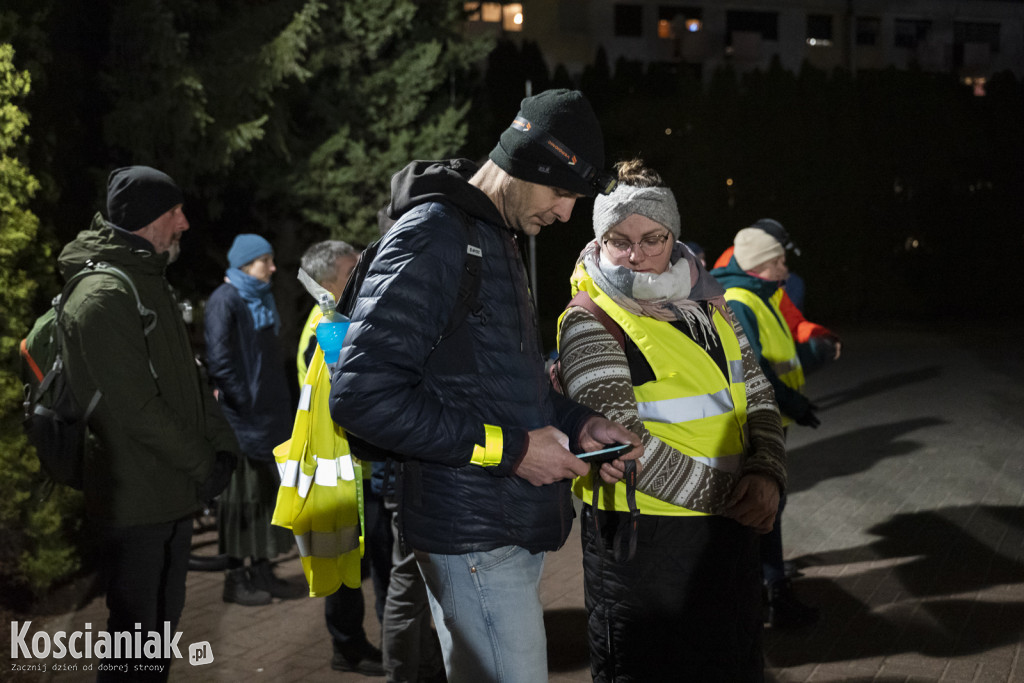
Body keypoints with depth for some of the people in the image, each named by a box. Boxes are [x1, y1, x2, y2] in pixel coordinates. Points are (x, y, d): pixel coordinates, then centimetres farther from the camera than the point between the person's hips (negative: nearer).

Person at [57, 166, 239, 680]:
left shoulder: (151, 283, 15)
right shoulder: (103, 296, -18)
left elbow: (188, 376, 18)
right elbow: (136, 407, -22)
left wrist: (222, 443, 5)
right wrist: (204, 466, -13)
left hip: (174, 495, 10)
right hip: (136, 503, -10)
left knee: (163, 622, 19)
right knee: (138, 634, 0)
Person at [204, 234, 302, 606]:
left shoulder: (262, 297, 15)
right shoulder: (225, 300, -12)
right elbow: (218, 359, -20)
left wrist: (279, 400, 14)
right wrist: (243, 398, -17)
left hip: (270, 414, 9)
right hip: (242, 417, -9)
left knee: (268, 492, 13)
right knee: (240, 496, -1)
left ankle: (262, 571, 22)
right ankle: (235, 578, 8)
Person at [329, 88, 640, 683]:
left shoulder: (497, 241, 17)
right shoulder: (432, 237, -14)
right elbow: (363, 396, -23)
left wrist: (578, 424, 7)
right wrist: (509, 449, -19)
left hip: (517, 528, 10)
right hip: (475, 536, -10)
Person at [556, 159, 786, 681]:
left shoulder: (706, 303, 9)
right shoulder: (590, 321, -11)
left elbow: (756, 395, 11)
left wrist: (766, 474, -7)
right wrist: (723, 493, -18)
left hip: (731, 525, 7)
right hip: (642, 536, -6)